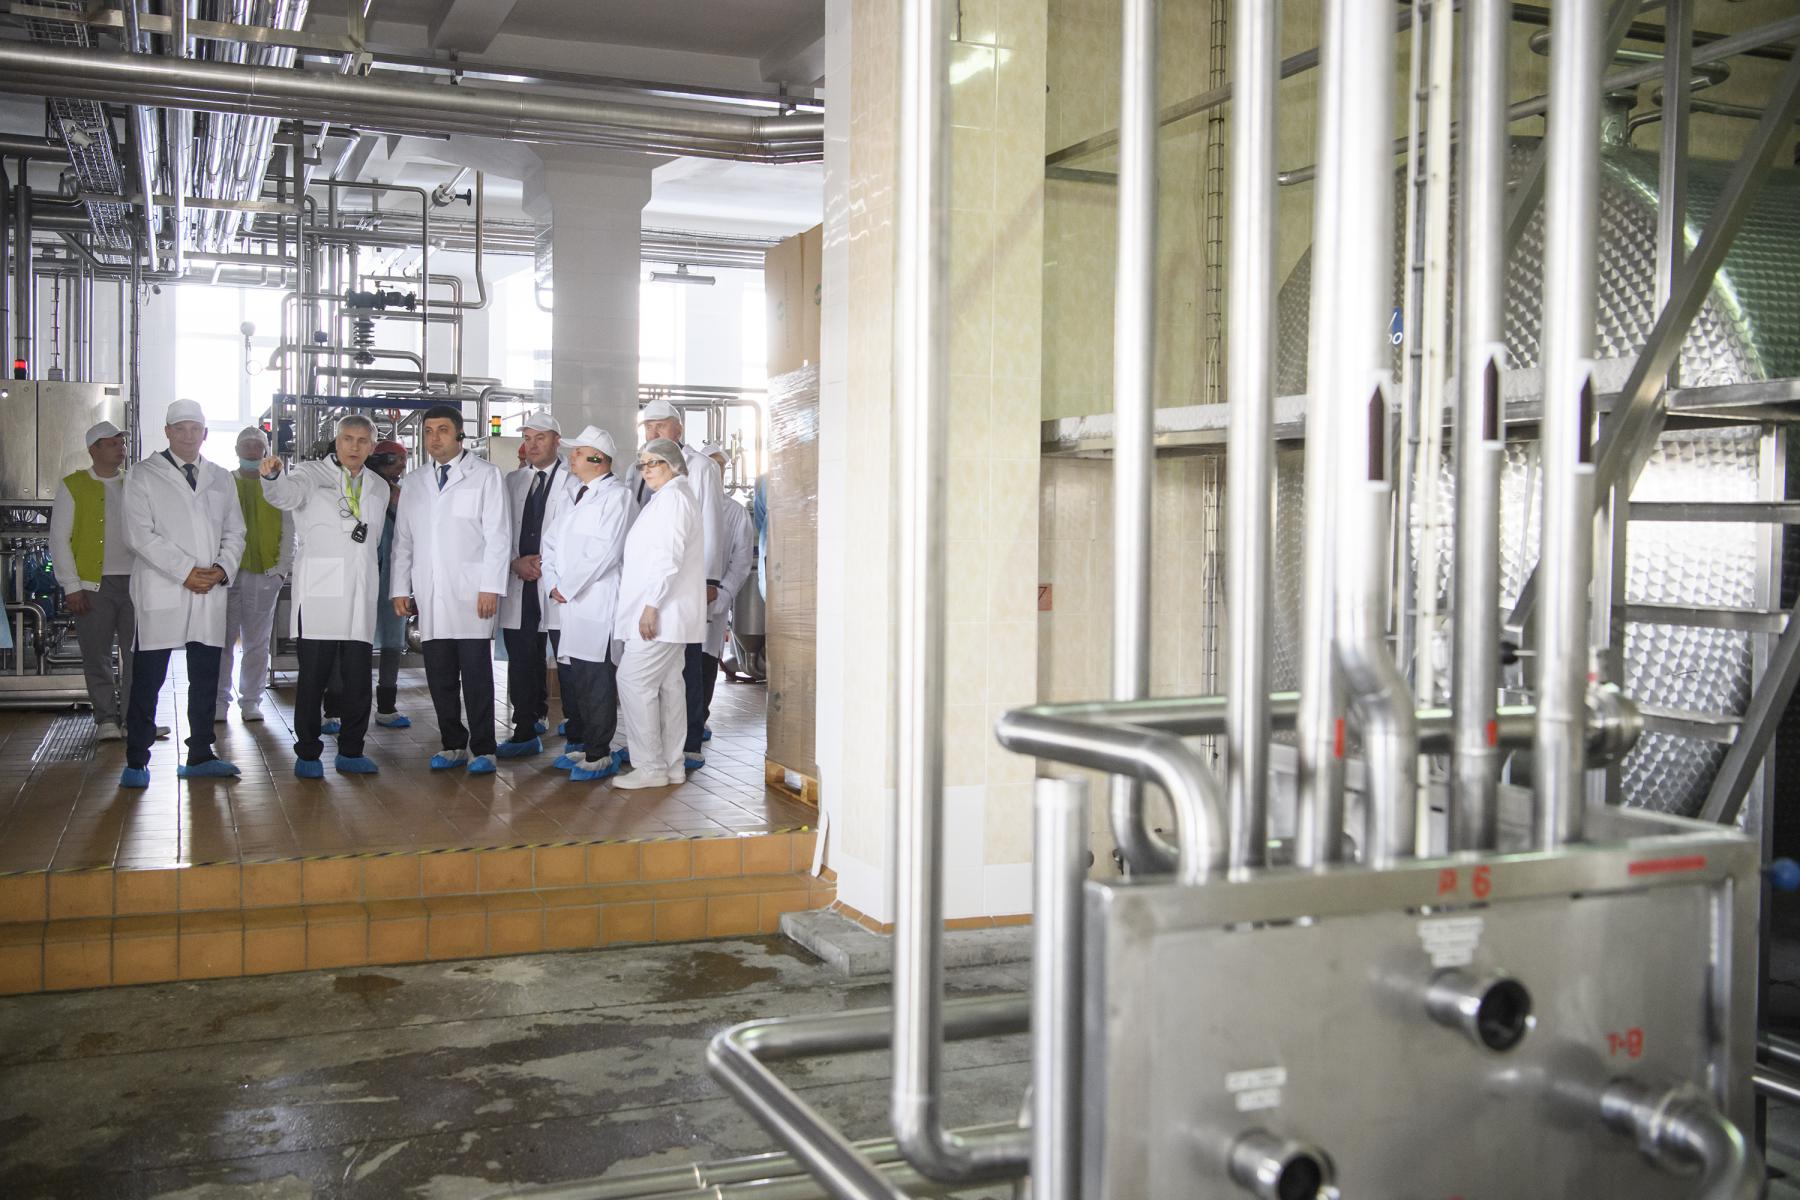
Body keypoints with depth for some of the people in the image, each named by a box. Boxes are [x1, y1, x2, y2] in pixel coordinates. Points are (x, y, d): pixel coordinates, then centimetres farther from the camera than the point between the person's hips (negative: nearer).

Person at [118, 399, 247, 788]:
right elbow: (140, 534, -7)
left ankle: (200, 755, 17)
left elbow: (234, 532, 14)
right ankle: (136, 762, 3)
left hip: (211, 593, 4)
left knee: (206, 678, 8)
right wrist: (185, 571, -14)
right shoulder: (142, 476, 3)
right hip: (160, 593, -4)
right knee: (147, 680, -3)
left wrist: (222, 569, -6)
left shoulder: (221, 479, 16)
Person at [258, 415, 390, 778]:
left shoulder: (378, 487, 17)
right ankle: (307, 754, 6)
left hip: (361, 597, 4)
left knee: (358, 680, 4)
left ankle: (351, 751, 15)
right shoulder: (312, 474, 1)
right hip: (320, 592, -4)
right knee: (313, 677, -2)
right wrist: (272, 476, -42)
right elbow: (287, 493, -21)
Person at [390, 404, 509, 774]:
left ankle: (482, 749, 4)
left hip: (471, 594, -4)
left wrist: (490, 587, -10)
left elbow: (497, 535, -3)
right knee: (439, 676, 5)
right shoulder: (413, 483, 16)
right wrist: (400, 588, 8)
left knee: (476, 675, -3)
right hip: (429, 597, 4)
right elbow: (402, 539, 16)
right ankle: (453, 744, 16)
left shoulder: (485, 475, 3)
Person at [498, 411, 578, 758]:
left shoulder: (573, 483, 0)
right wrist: (516, 562, -4)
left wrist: (546, 564, -11)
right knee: (521, 660, 4)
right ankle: (527, 729, 12)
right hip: (519, 583, 4)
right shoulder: (513, 481, 15)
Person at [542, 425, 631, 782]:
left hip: (595, 604, -8)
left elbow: (605, 551, -16)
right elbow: (551, 541, 17)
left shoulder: (615, 495, -6)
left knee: (595, 682, -7)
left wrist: (568, 587, -11)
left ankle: (598, 755, 0)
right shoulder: (575, 496, 20)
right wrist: (553, 585, 2)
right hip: (563, 604, 8)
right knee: (570, 678, 13)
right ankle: (578, 743, 24)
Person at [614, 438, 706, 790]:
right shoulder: (670, 497, 22)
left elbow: (669, 555, -20)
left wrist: (651, 605, -22)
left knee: (633, 680, -11)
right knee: (668, 684, 10)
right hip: (669, 614, 10)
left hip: (661, 613, -10)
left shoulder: (671, 497, -11)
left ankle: (651, 767, -8)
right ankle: (673, 765, 14)